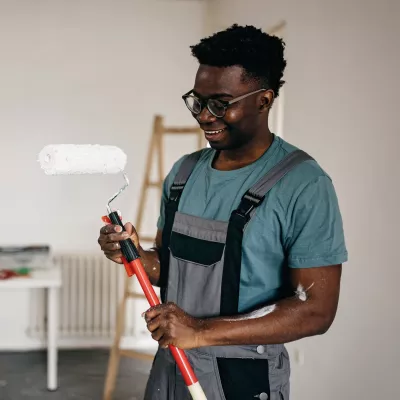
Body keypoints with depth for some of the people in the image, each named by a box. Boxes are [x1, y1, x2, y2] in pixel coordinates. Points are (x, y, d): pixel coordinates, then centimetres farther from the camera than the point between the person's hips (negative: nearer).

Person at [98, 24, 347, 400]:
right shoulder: (183, 171, 3)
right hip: (169, 366, 6)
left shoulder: (303, 185, -17)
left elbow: (316, 310, -20)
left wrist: (202, 331, -26)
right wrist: (137, 255, -9)